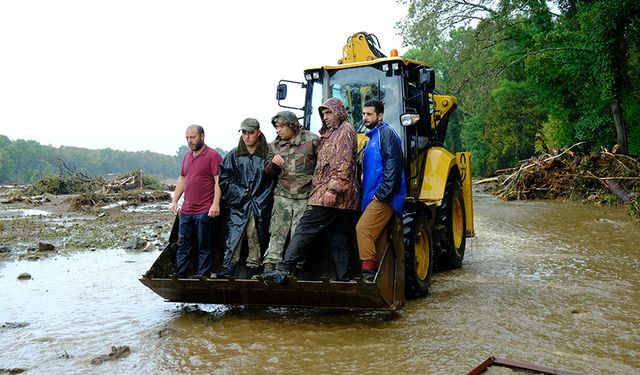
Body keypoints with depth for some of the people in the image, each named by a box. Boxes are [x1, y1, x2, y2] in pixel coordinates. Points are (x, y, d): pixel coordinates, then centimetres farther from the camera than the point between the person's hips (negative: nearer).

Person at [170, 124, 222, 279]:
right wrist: (174, 201, 16)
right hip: (186, 210, 7)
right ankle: (179, 273, 18)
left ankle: (202, 275, 9)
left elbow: (218, 181, -12)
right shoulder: (187, 156, 16)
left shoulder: (213, 155, -7)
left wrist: (216, 204, -19)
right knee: (183, 244, 11)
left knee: (204, 246, 2)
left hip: (204, 211, -7)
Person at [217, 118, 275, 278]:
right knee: (234, 235, -6)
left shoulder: (268, 154, -1)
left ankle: (253, 268, 11)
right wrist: (240, 193, -3)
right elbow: (224, 178, 7)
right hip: (238, 206, 1)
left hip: (261, 206, -1)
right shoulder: (233, 155, 6)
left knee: (256, 238, 2)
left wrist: (263, 199, -7)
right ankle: (228, 268, -4)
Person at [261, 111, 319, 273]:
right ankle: (269, 266, -3)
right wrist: (273, 163, -6)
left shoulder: (312, 141, -3)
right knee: (277, 232, -2)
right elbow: (268, 172, 16)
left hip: (304, 196, -3)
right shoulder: (275, 145, 11)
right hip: (282, 195, 3)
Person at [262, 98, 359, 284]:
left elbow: (344, 164, -16)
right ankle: (343, 278, 10)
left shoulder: (345, 131, -3)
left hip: (330, 195, -10)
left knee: (305, 229, -12)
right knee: (339, 240, 8)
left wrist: (333, 188, -23)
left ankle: (283, 269, -12)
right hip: (341, 199, 10)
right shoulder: (331, 133, 27)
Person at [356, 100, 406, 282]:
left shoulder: (386, 133, -7)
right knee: (378, 237, 10)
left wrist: (382, 193, -21)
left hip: (384, 197, -10)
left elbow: (392, 166, -18)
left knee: (363, 229, -18)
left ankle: (369, 272, -15)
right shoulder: (373, 137, 23)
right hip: (374, 196, 10)